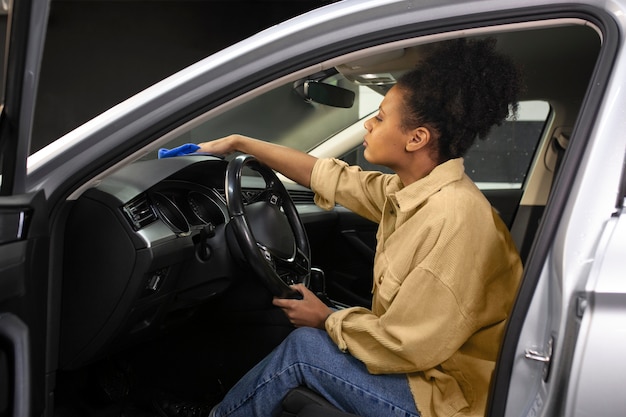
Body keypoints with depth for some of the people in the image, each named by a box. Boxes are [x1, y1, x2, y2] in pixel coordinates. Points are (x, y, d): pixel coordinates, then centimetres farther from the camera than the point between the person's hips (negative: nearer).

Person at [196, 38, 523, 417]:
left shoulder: (453, 216, -29)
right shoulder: (413, 190, -2)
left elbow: (403, 347, -26)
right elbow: (330, 177, 7)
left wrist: (327, 318, -8)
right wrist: (239, 143, 12)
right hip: (426, 365, 8)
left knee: (304, 346, -7)